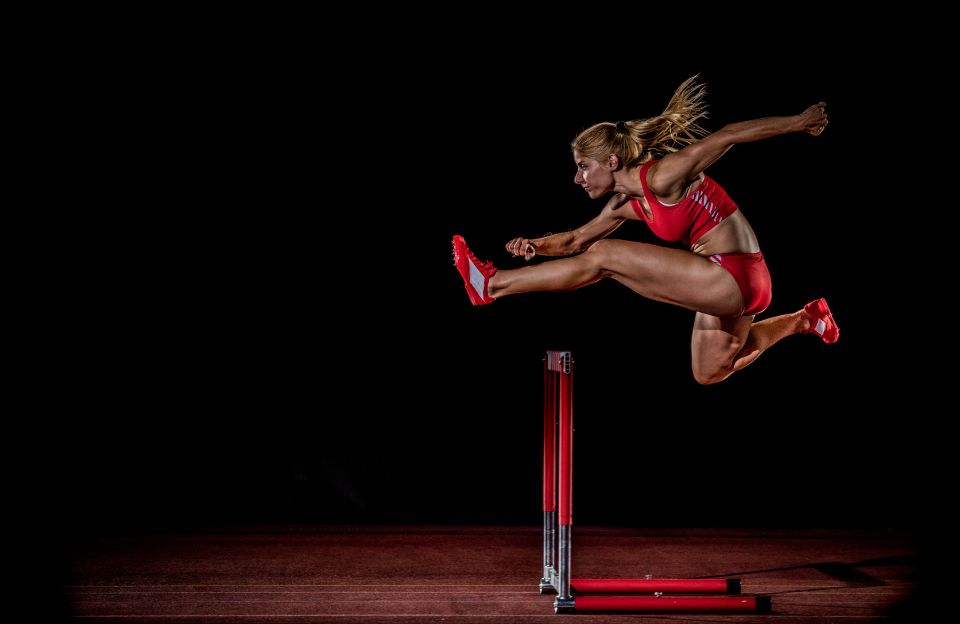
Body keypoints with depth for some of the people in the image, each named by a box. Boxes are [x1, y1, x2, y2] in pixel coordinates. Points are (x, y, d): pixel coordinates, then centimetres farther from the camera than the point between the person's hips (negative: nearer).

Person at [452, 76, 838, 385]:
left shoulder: (661, 178, -17)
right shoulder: (626, 204, 9)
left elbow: (728, 135, -15)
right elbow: (577, 240, 19)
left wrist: (797, 123, -10)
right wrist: (536, 246, -2)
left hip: (735, 277, -9)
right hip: (722, 284, 9)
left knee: (604, 257, -12)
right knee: (709, 374, 31)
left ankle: (492, 286, -5)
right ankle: (802, 320, 37)